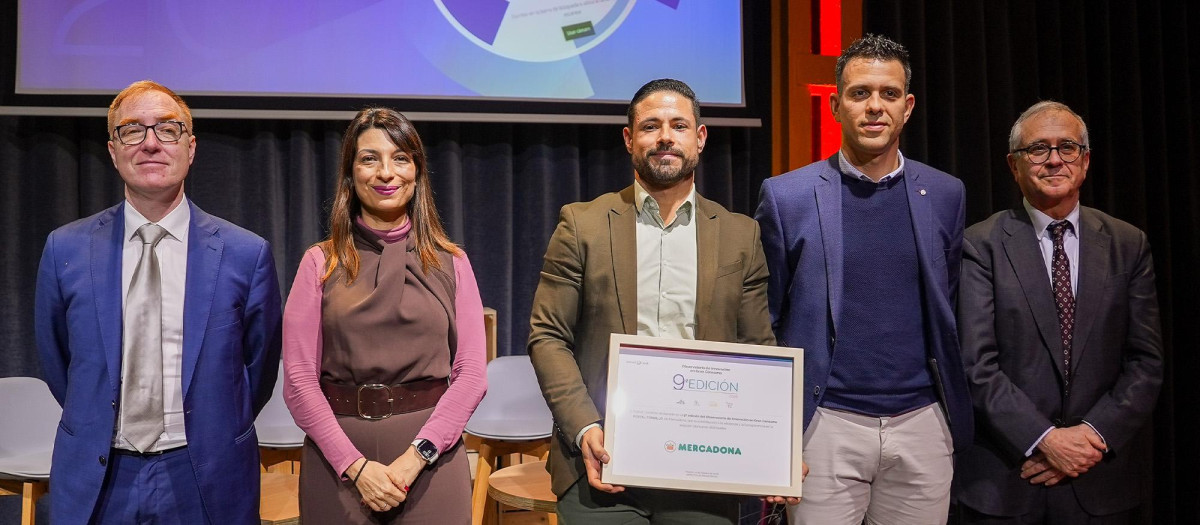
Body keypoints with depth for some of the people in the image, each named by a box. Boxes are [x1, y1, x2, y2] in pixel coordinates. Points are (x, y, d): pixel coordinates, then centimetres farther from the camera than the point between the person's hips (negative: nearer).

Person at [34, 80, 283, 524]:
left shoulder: (247, 254, -6)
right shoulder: (65, 250, -1)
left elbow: (260, 364, 3)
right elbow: (55, 360, 10)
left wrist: (214, 438, 6)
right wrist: (96, 427, 9)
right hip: (95, 482, 1)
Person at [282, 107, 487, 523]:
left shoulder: (450, 262, 3)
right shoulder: (321, 263, 2)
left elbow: (471, 374, -2)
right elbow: (299, 380, -3)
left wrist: (417, 456, -13)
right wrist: (356, 465, -12)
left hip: (430, 458, 0)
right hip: (338, 456, 0)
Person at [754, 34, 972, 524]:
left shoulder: (944, 195, 6)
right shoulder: (786, 196, -2)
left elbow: (949, 312, 14)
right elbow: (764, 321, 3)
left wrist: (957, 413, 11)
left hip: (922, 423, 3)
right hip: (825, 424, -2)